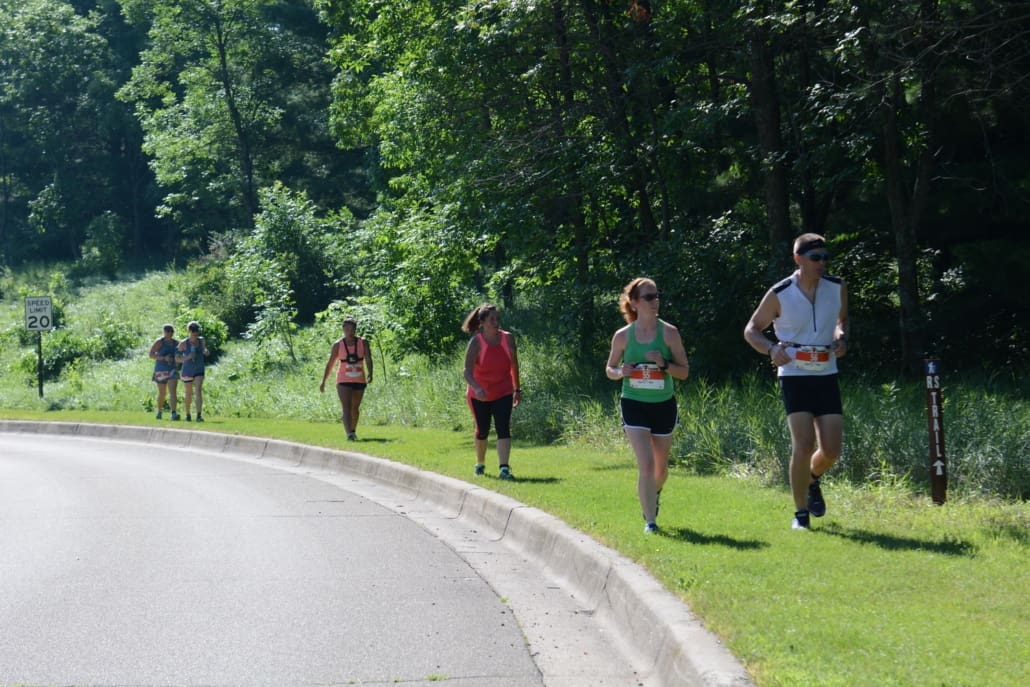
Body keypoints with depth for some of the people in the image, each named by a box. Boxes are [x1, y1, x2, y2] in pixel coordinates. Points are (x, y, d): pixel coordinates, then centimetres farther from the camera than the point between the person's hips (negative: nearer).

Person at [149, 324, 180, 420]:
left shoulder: (176, 343, 6)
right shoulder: (159, 342, -7)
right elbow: (151, 355, -13)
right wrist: (164, 358, -23)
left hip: (172, 370, 2)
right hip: (161, 370, -2)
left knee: (172, 392, -15)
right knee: (162, 393, 9)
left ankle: (173, 413, -25)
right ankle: (159, 411, 33)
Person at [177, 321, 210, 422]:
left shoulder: (201, 340, -1)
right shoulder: (183, 343, -11)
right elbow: (177, 358, -8)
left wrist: (206, 352, -5)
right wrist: (187, 357, -25)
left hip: (199, 370, 1)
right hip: (187, 371, -1)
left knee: (198, 390, -17)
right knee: (189, 393, 12)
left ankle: (199, 415, -25)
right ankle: (187, 414, 34)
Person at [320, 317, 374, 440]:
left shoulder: (363, 343, -1)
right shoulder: (338, 345, -1)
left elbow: (368, 359, -10)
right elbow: (330, 364, 3)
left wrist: (369, 374, -27)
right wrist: (323, 382, 2)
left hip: (359, 381, 2)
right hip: (344, 381, -2)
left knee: (355, 407, 16)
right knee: (346, 408, -16)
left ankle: (353, 430, 36)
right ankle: (349, 434, -25)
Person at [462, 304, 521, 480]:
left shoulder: (508, 339, -9)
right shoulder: (476, 343, -19)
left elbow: (514, 365, 5)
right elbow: (467, 371, -27)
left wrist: (517, 389, 9)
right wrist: (477, 388, -45)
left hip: (503, 393, 1)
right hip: (479, 395, -1)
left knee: (503, 429, -14)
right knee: (482, 431, 12)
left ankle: (504, 468, -21)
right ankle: (480, 464, 36)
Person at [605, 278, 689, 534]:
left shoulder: (669, 333, -6)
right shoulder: (622, 336, -4)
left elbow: (684, 371, -2)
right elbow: (609, 369, 8)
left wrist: (664, 364, -21)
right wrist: (620, 372, -14)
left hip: (664, 405, 1)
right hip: (634, 405, -1)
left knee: (660, 467, 16)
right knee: (646, 465, -15)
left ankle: (654, 495, 49)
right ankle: (650, 520, -7)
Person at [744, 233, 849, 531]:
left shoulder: (837, 288, 2)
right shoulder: (779, 295, -8)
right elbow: (751, 330, 3)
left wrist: (842, 338, -1)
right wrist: (771, 349, -16)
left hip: (827, 376, 4)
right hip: (794, 376, -3)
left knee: (832, 450, 1)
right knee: (803, 446, -13)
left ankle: (812, 480, 35)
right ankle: (801, 514, 0)